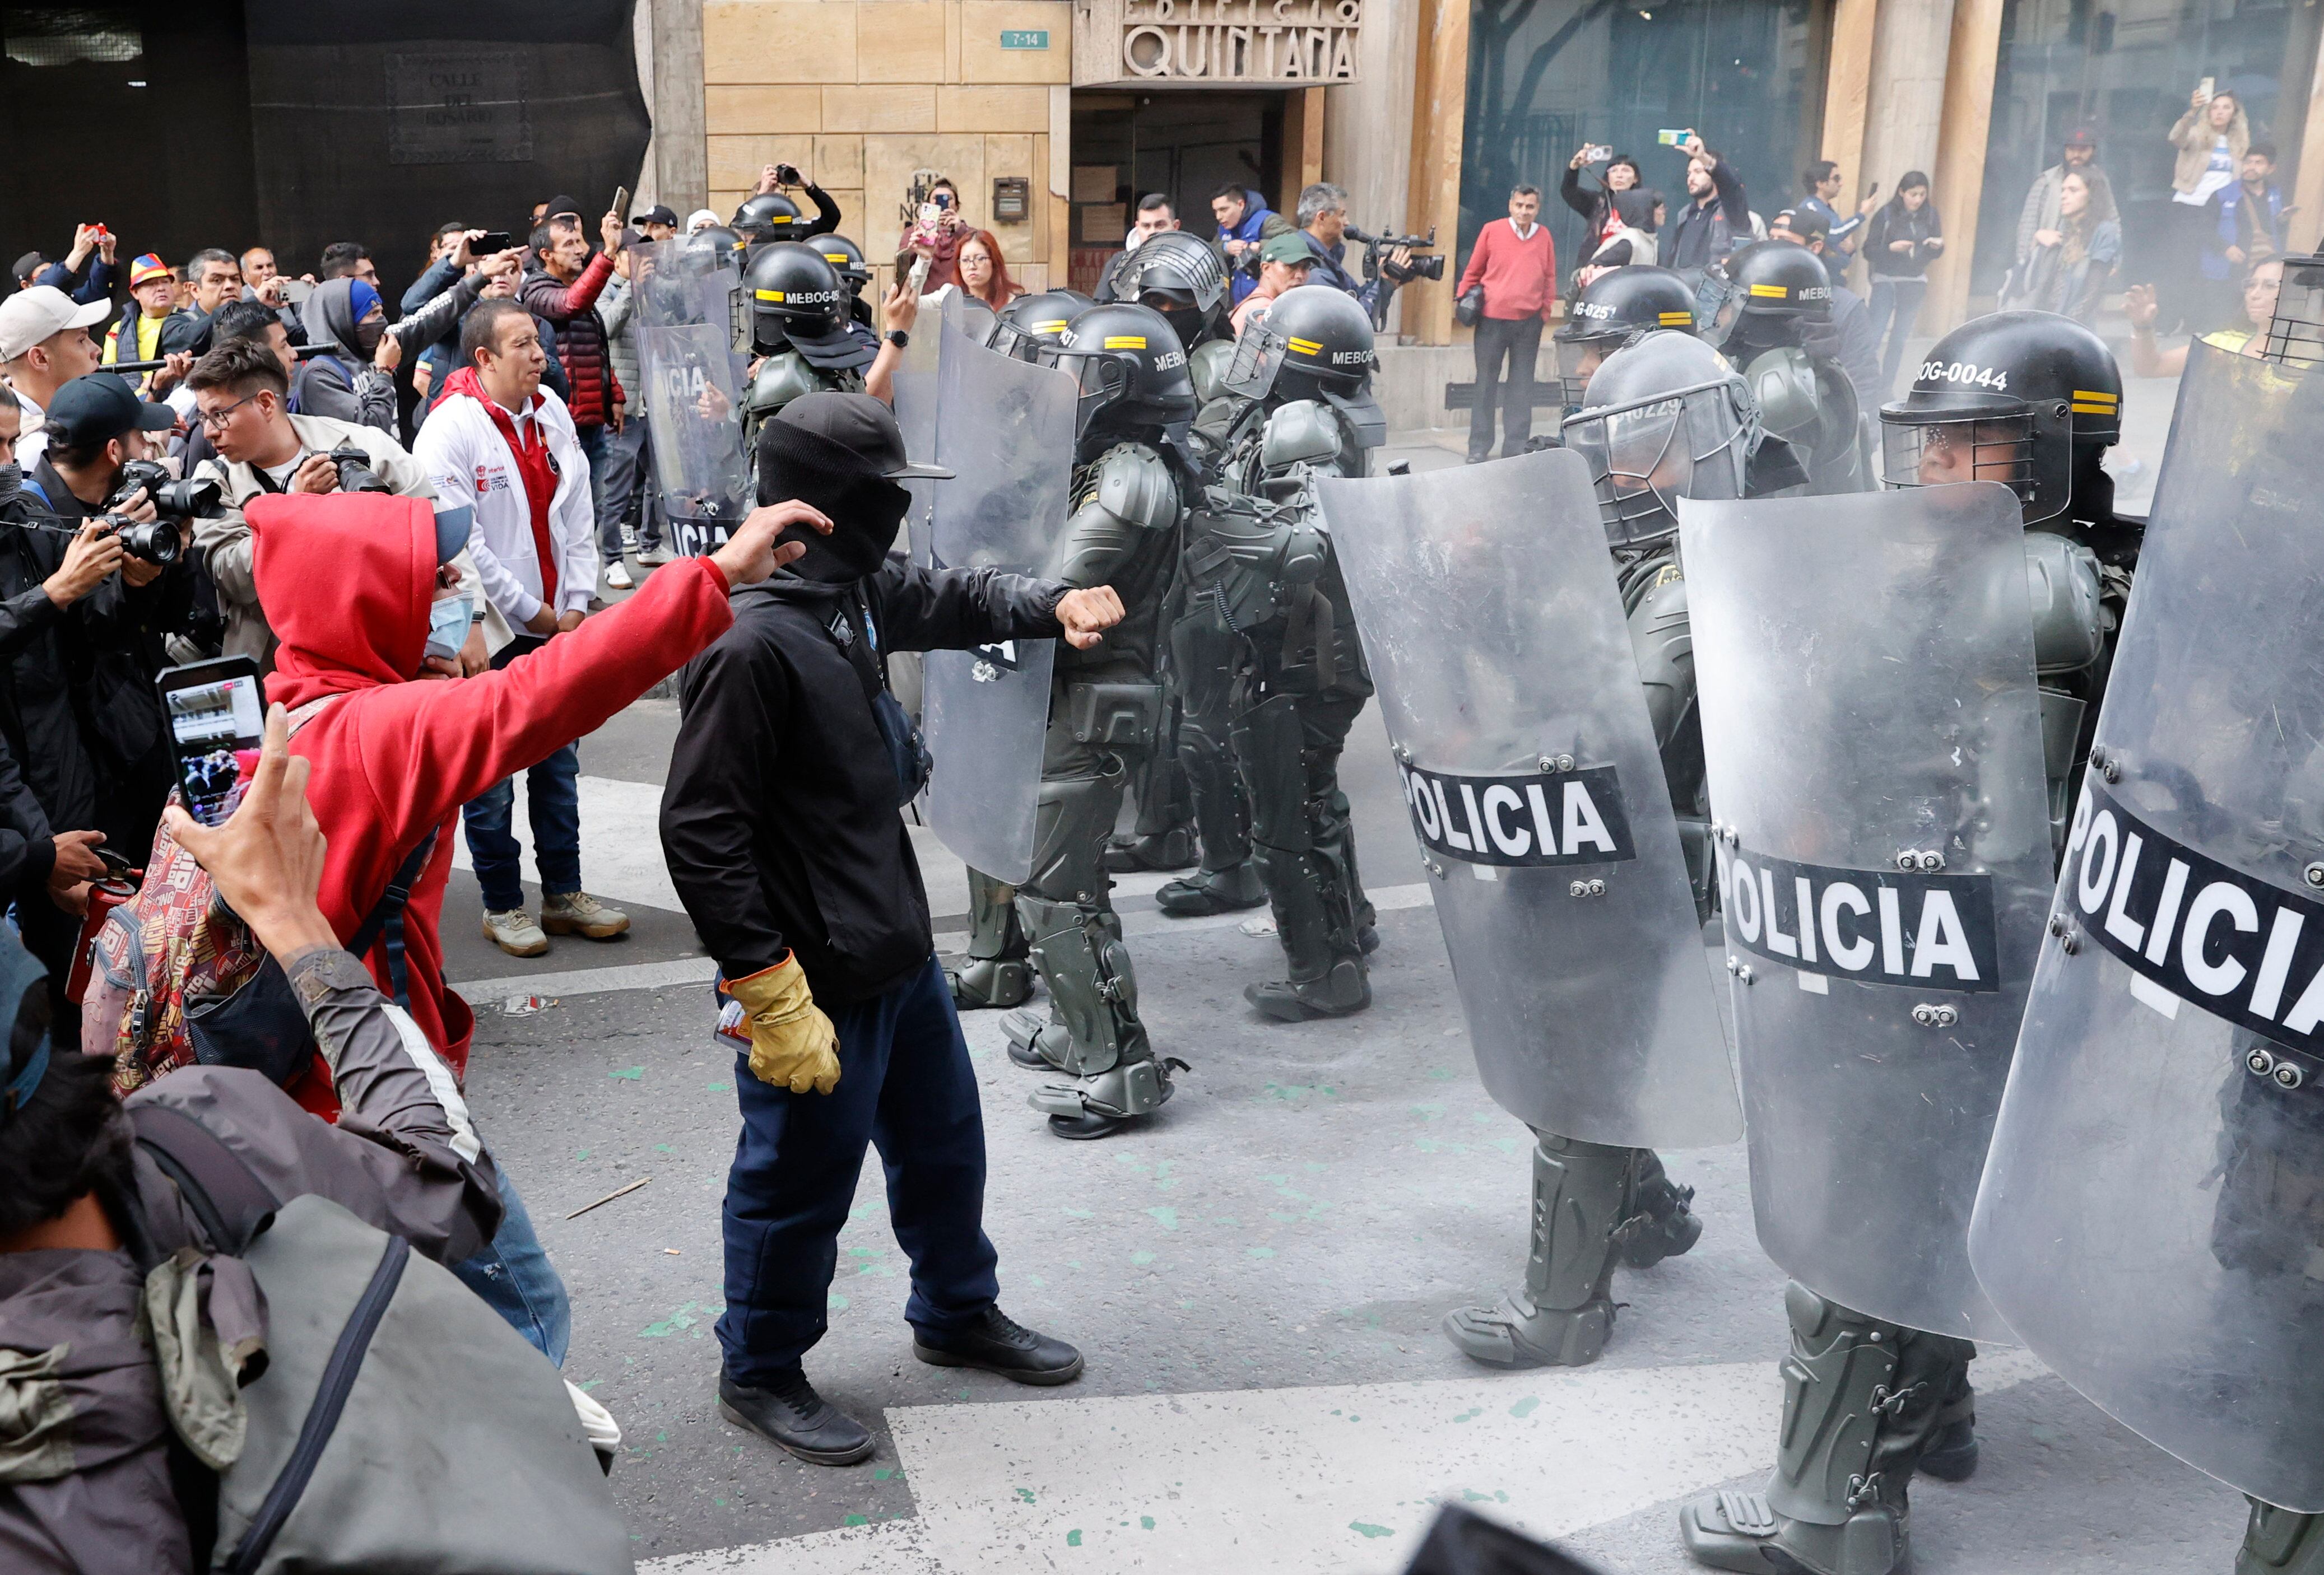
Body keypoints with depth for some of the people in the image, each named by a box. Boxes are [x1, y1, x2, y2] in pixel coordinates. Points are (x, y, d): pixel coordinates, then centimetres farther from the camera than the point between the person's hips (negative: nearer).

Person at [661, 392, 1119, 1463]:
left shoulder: (855, 592, 3)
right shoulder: (750, 642, -26)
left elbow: (952, 600, 25)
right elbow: (701, 833, -26)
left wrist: (1056, 606, 5)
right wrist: (770, 996, -25)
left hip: (899, 949, 10)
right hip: (816, 979, -9)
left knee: (944, 1141, 24)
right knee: (801, 1183, 9)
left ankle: (958, 1314, 47)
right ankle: (760, 1373, 33)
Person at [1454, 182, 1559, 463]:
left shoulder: (1544, 236, 7)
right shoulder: (1492, 230, 1)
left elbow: (1550, 279, 12)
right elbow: (1473, 271, 7)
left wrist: (1546, 311, 7)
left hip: (1529, 322, 2)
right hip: (1492, 318, -2)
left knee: (1522, 385, 6)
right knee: (1486, 383, 4)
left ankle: (1516, 447, 11)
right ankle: (1479, 447, 9)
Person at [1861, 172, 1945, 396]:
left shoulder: (1930, 214, 2)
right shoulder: (1886, 214, -8)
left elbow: (1935, 254, 9)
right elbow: (1869, 251, -9)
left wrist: (1937, 246, -13)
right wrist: (1891, 247, -25)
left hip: (1914, 284, 4)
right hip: (1886, 282, -3)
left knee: (1899, 339, 5)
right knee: (1874, 336, -13)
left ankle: (1885, 390, 12)